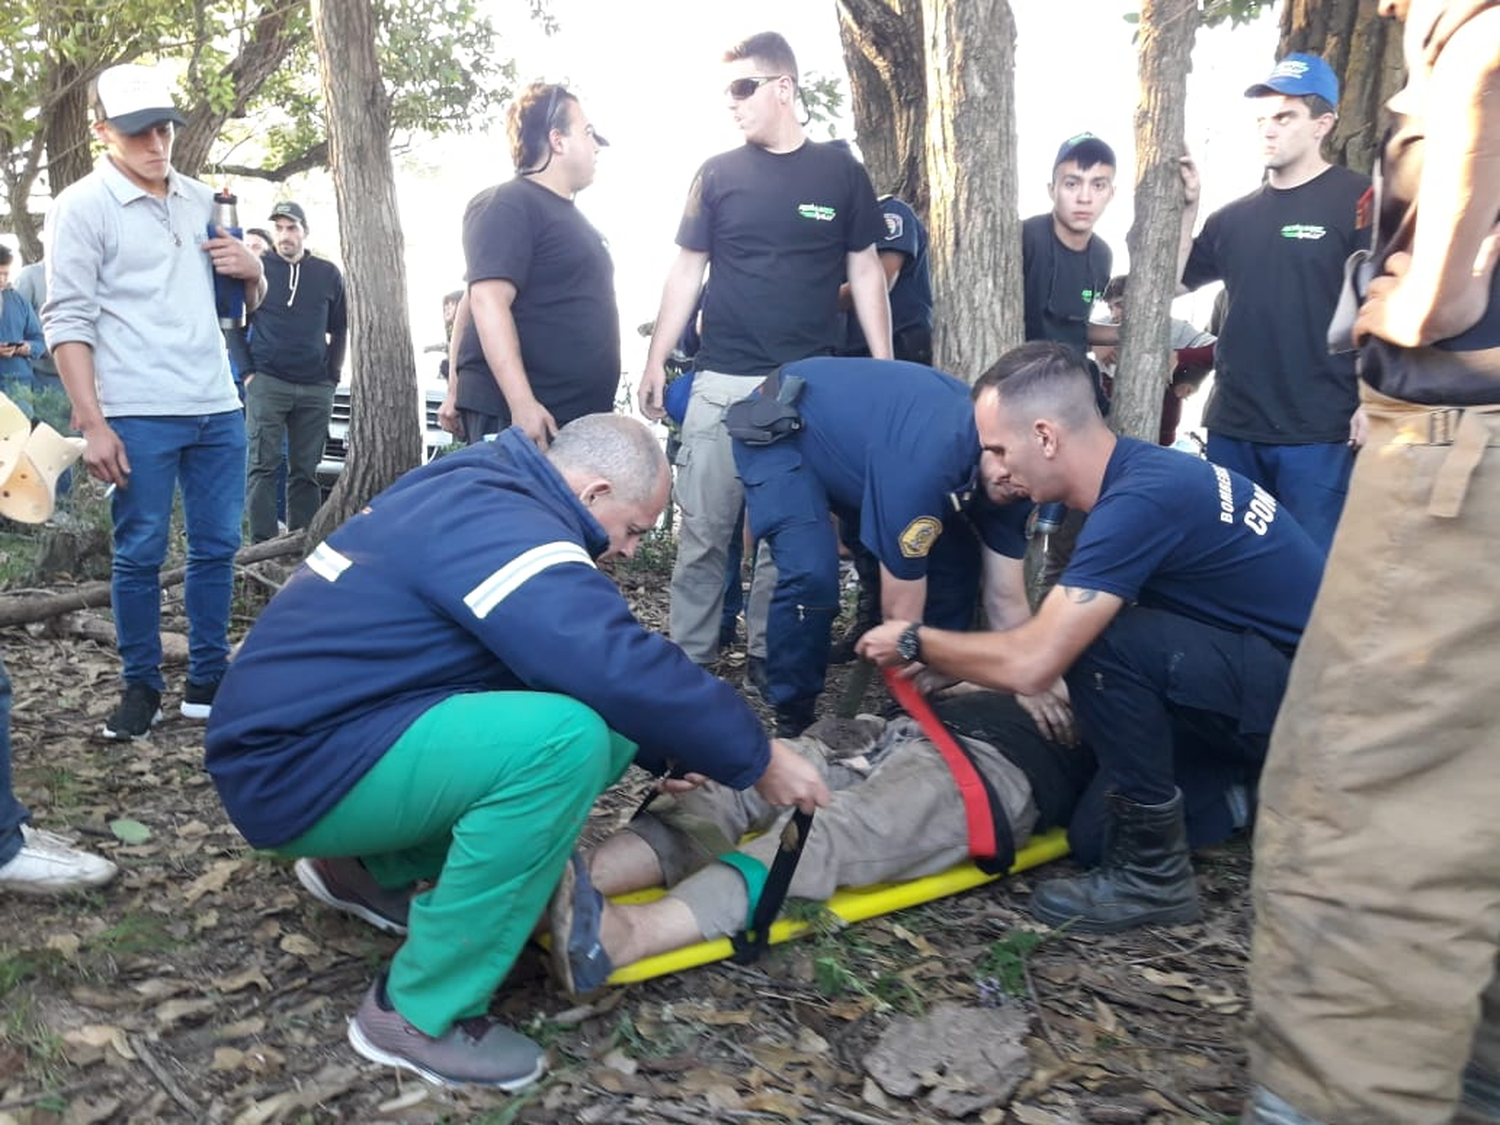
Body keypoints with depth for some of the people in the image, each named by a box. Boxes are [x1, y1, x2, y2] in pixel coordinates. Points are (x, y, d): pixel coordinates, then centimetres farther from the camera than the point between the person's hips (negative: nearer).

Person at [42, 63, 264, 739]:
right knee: (140, 555, 1)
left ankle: (208, 682, 18)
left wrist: (252, 271, -3)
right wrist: (91, 423, -14)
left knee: (216, 549, 8)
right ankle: (141, 689, 13)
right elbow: (68, 321, -6)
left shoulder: (201, 199, 14)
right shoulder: (81, 207, -1)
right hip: (138, 416, -5)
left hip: (219, 408, 5)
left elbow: (246, 303, 21)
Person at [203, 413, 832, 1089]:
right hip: (295, 766, -10)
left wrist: (666, 751, 12)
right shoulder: (504, 526, -20)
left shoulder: (478, 498, 11)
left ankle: (374, 869, 14)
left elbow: (586, 662, 17)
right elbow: (623, 671, -30)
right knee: (567, 739, -29)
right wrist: (755, 756, -17)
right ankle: (418, 1013, -13)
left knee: (602, 723, 2)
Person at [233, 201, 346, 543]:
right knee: (263, 466, -6)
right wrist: (247, 372, -2)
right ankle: (263, 544, -5)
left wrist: (332, 375, 6)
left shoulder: (328, 274, 10)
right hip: (267, 383, -2)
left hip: (316, 388, 2)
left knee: (305, 471, 5)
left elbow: (339, 329, 15)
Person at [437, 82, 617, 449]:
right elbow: (487, 301, -20)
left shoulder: (565, 213, 19)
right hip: (515, 416, -9)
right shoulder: (508, 205, -9)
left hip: (577, 418, 9)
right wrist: (522, 403, -29)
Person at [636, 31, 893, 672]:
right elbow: (687, 272, 8)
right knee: (703, 529, 0)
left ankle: (767, 652, 19)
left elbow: (865, 273, 8)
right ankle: (689, 658, 10)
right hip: (721, 383, 0)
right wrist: (657, 360, 2)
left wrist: (885, 369, 2)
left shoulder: (841, 173, 5)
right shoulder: (718, 174, 6)